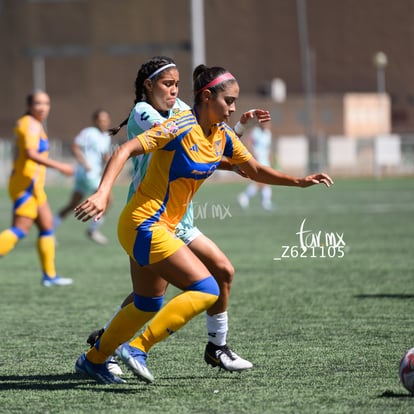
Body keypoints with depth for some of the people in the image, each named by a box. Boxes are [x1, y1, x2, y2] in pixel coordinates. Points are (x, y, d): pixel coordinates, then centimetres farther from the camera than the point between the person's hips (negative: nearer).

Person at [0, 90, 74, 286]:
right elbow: (30, 153, -27)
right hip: (27, 183, -10)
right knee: (20, 228, -15)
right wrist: (59, 166, -28)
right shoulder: (32, 125, -13)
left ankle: (50, 275, 15)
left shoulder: (24, 123, 17)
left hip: (33, 186, 10)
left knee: (47, 225, 12)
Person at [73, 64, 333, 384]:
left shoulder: (224, 136, 5)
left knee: (148, 304, 20)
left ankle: (93, 360, 35)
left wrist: (300, 181, 6)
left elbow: (256, 170, 18)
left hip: (164, 228, 9)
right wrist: (103, 193, -35)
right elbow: (125, 151, -24)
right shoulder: (181, 127, -20)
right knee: (206, 290, -16)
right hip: (144, 224, -9)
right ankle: (138, 348, -10)